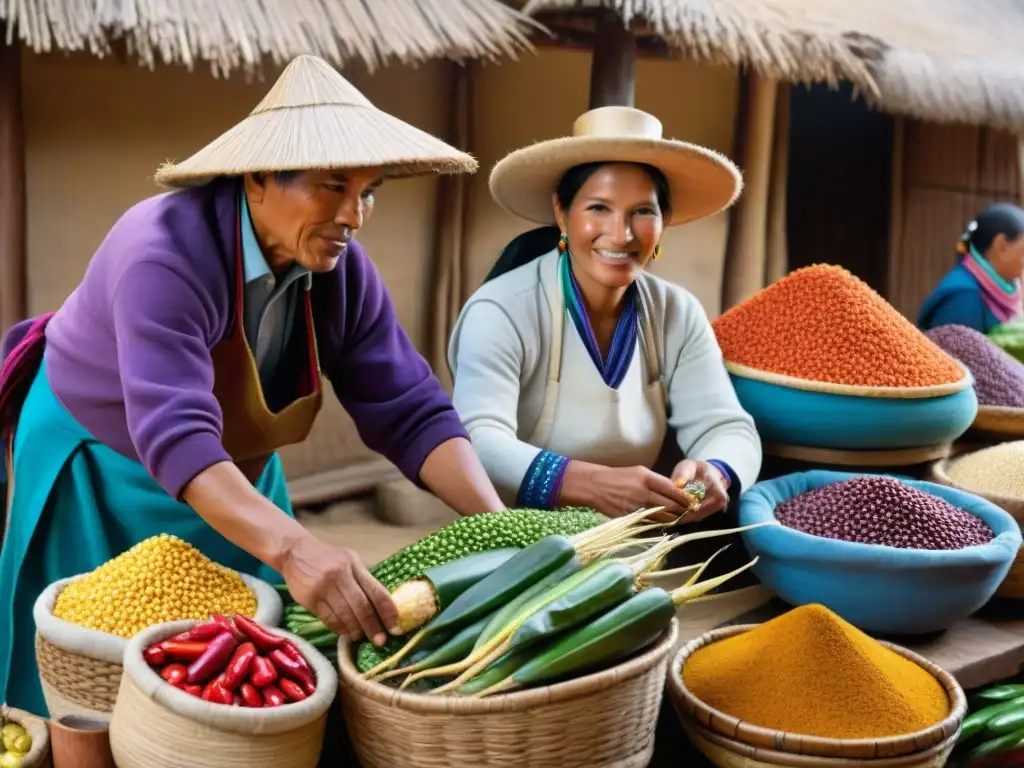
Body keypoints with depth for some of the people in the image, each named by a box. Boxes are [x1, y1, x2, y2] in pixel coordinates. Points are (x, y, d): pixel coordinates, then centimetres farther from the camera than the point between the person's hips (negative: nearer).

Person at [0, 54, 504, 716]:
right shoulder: (165, 256, -34)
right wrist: (293, 549, -58)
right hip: (102, 463, -5)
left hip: (235, 473, 5)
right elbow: (175, 437, -45)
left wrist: (499, 524, -30)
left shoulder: (342, 270, -15)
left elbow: (411, 411, -16)